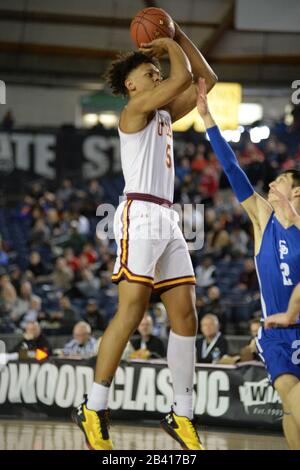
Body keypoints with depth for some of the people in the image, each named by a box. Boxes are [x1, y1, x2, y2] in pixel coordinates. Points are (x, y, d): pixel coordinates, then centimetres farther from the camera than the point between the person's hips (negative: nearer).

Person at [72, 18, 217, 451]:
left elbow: (207, 80, 26)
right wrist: (168, 45, 7)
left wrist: (179, 37, 21)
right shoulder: (135, 107, -1)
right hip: (140, 215, -9)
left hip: (167, 220, 9)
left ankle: (181, 416, 5)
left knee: (185, 317, 2)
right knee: (131, 312, -16)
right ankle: (93, 410, -14)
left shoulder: (164, 114, 23)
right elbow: (183, 77, -12)